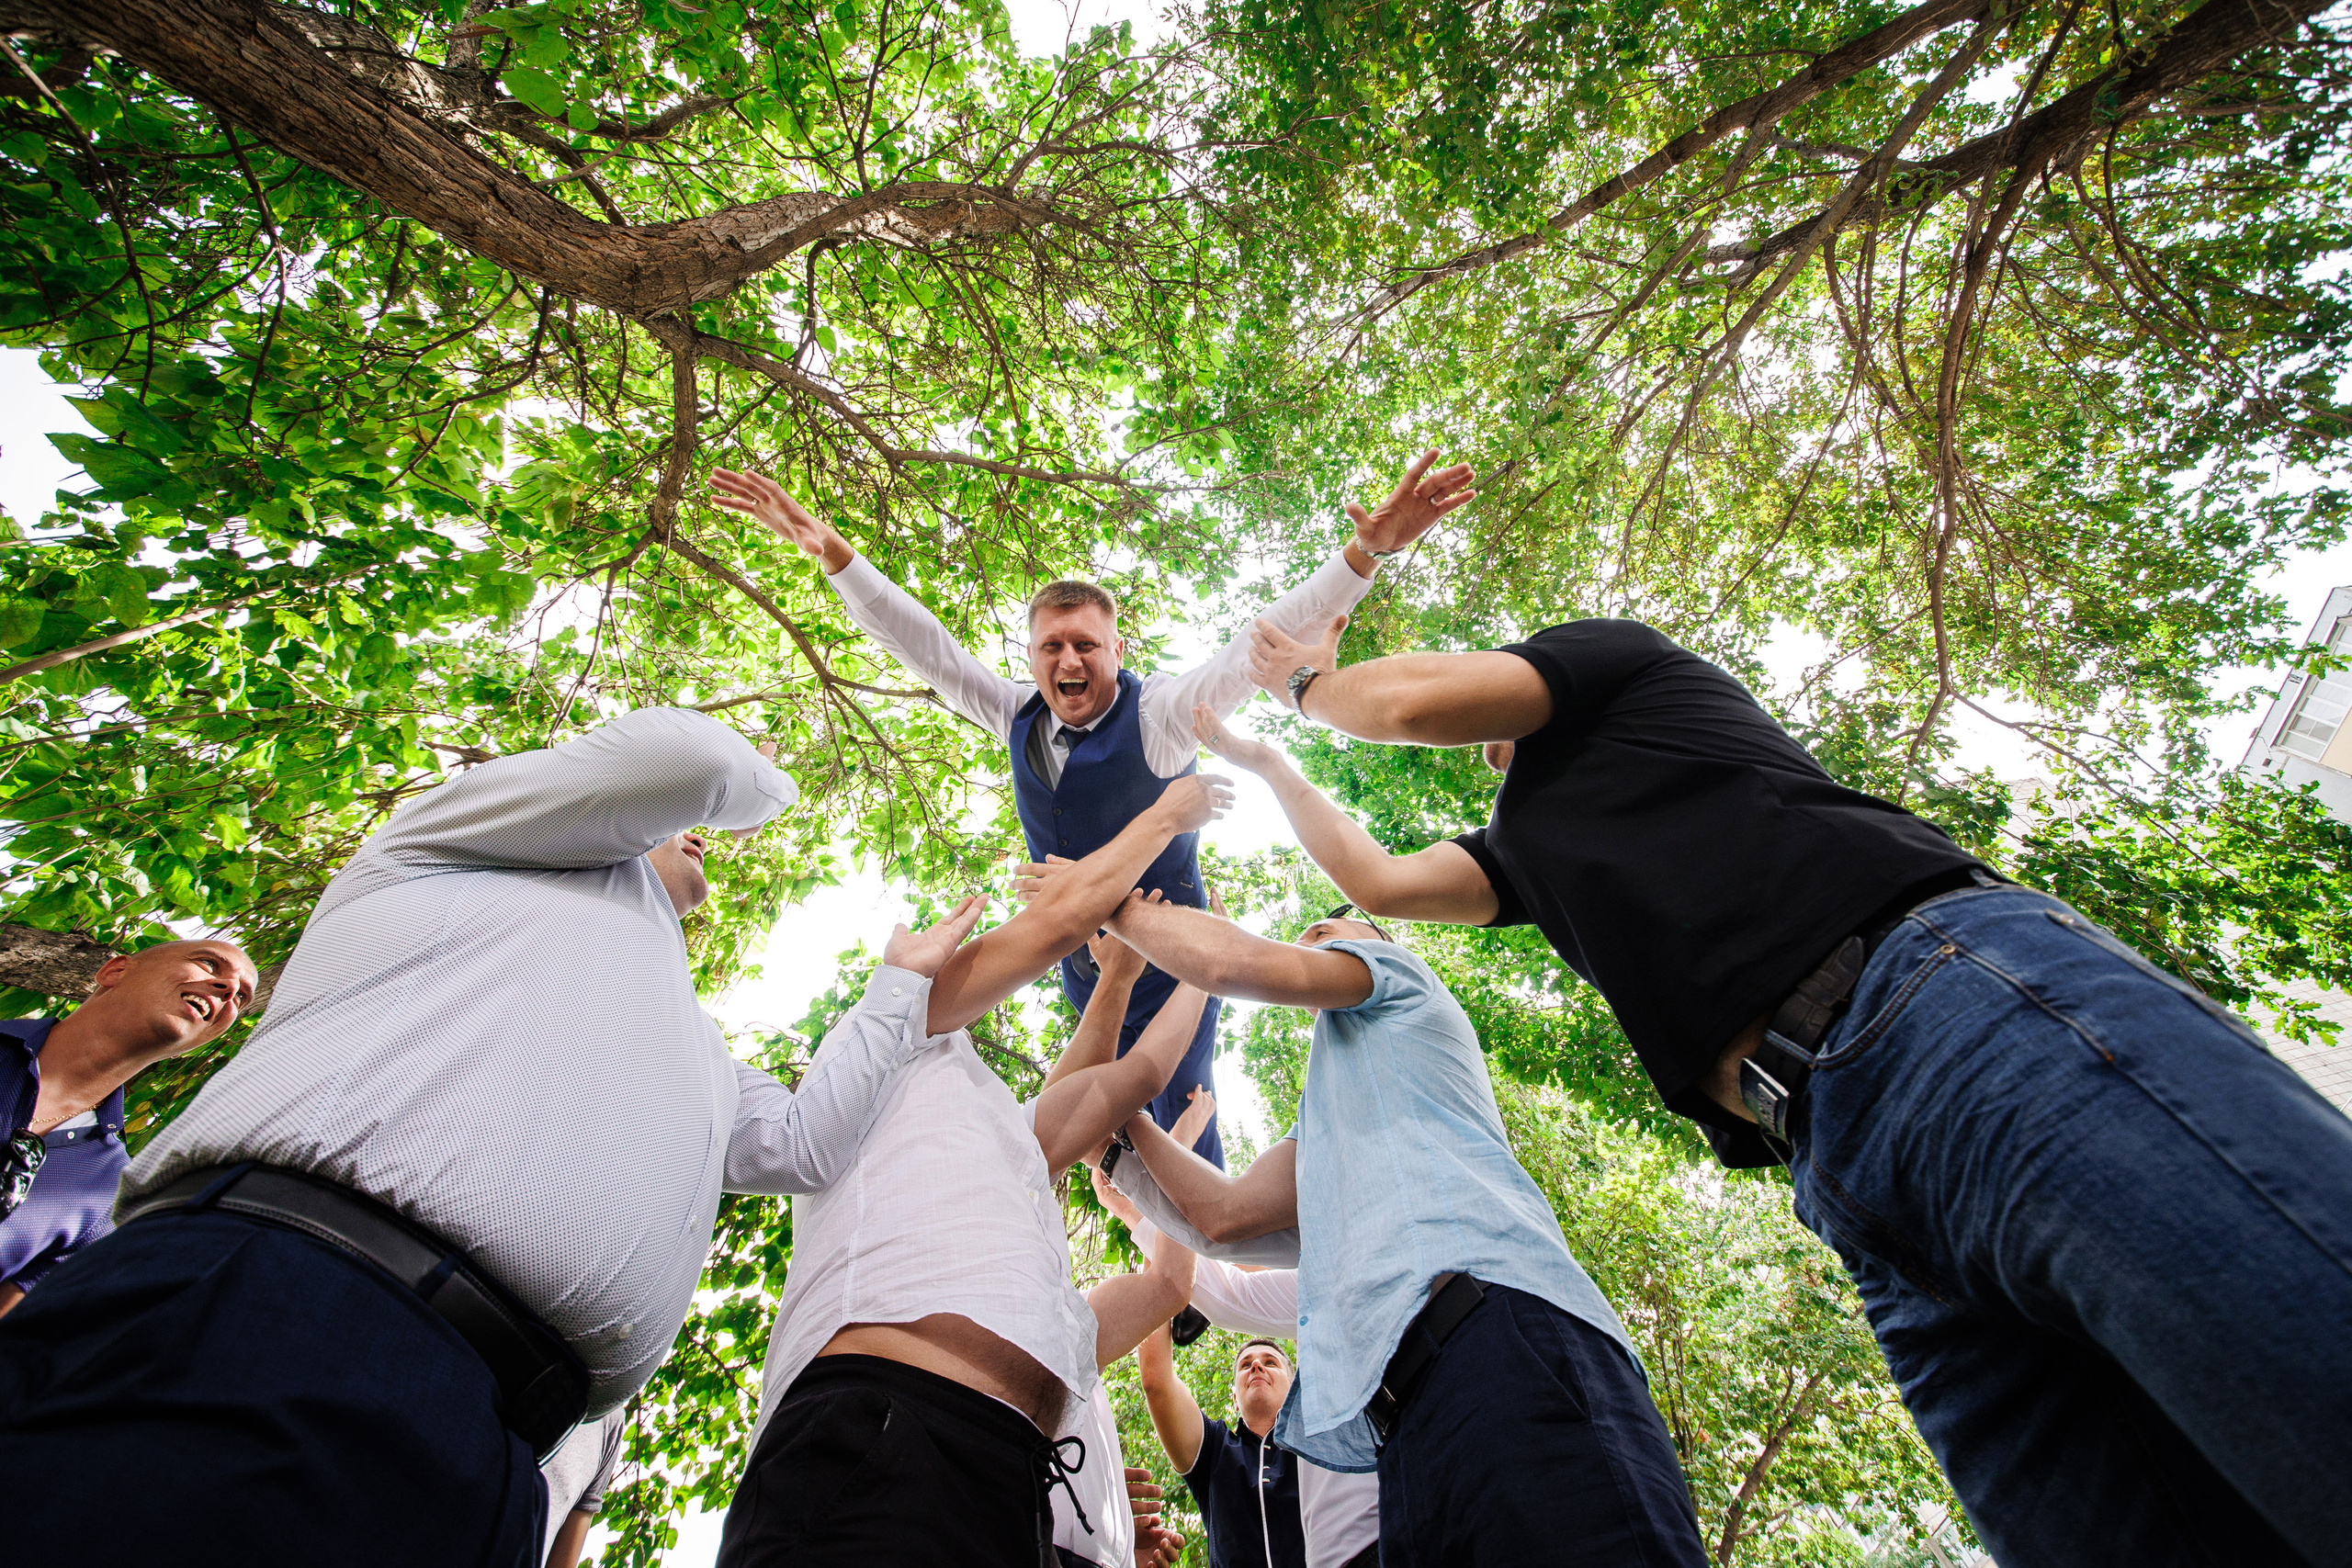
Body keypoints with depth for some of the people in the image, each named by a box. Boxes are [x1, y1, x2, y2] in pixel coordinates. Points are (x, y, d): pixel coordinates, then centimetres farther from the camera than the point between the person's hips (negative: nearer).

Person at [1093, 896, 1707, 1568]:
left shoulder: (1397, 972, 19)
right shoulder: (1328, 1119, 40)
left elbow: (1238, 962, 0)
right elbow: (1221, 1213, 29)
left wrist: (1118, 905, 15)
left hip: (1496, 1340, -8)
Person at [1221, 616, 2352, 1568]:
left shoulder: (1620, 658, 17)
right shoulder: (1529, 843, 34)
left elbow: (1409, 700, 4)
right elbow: (1380, 882, 36)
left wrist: (1305, 679, 28)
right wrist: (1265, 762, 48)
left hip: (1981, 1006, -7)